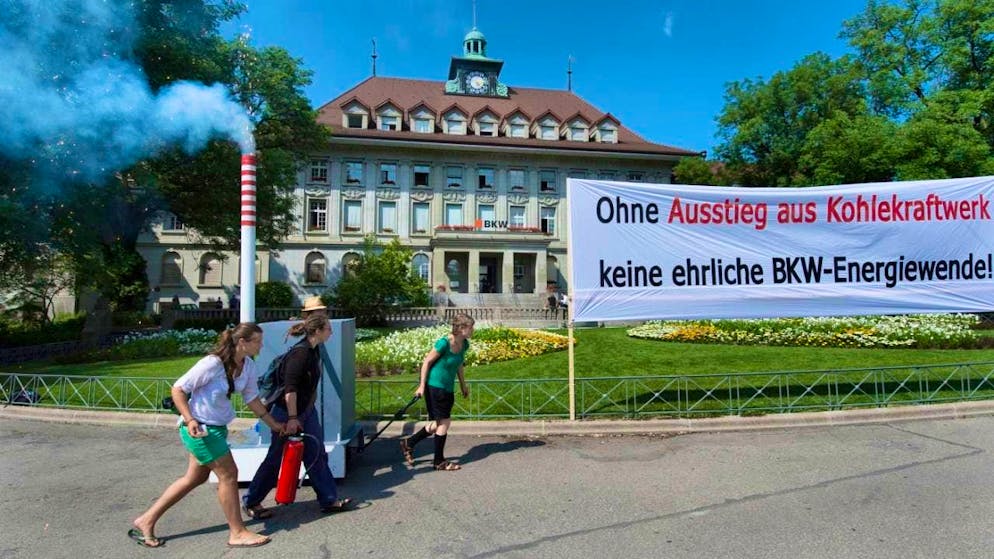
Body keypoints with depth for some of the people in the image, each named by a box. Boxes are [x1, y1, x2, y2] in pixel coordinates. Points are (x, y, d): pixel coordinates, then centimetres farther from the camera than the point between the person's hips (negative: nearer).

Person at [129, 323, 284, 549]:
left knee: (195, 478, 18)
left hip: (218, 427, 8)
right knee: (228, 474, -3)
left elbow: (252, 398, 7)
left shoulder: (248, 365, -3)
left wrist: (273, 424, 9)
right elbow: (178, 389, -17)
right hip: (199, 428, -8)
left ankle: (146, 520, 33)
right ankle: (237, 533, 12)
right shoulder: (212, 363, -25)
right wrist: (189, 420, -26)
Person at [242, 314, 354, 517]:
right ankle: (250, 502, 25)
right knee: (277, 460, 6)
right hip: (288, 413, -9)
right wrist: (292, 418, -23)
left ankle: (329, 500, 20)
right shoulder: (300, 352, -23)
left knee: (317, 455, 11)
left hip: (307, 411, 9)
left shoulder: (314, 351, 5)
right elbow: (290, 388, -25)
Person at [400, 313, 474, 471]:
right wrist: (422, 385, -12)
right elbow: (427, 362, -15)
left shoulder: (464, 344, -1)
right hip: (435, 386, -8)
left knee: (438, 423, 13)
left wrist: (463, 384, 20)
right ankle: (439, 462, 15)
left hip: (448, 388, 8)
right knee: (444, 422, -1)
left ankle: (409, 443, 31)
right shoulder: (444, 343, -24)